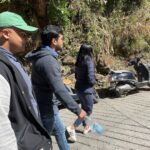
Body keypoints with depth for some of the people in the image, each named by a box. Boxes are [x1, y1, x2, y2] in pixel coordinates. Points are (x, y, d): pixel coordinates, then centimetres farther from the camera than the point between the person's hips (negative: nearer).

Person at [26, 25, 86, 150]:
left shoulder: (42, 56, 6)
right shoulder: (48, 60, -27)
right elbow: (60, 90, -30)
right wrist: (77, 109, -24)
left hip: (46, 105, 10)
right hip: (46, 108, -10)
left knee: (60, 130, 24)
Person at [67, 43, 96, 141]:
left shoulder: (78, 62, 4)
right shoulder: (89, 62, -19)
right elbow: (90, 79, -23)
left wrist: (82, 81, 9)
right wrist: (94, 82, -4)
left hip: (79, 88, 8)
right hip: (86, 89, -8)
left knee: (84, 108, 22)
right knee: (88, 111, 6)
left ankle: (86, 127, 36)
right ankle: (72, 127, -2)